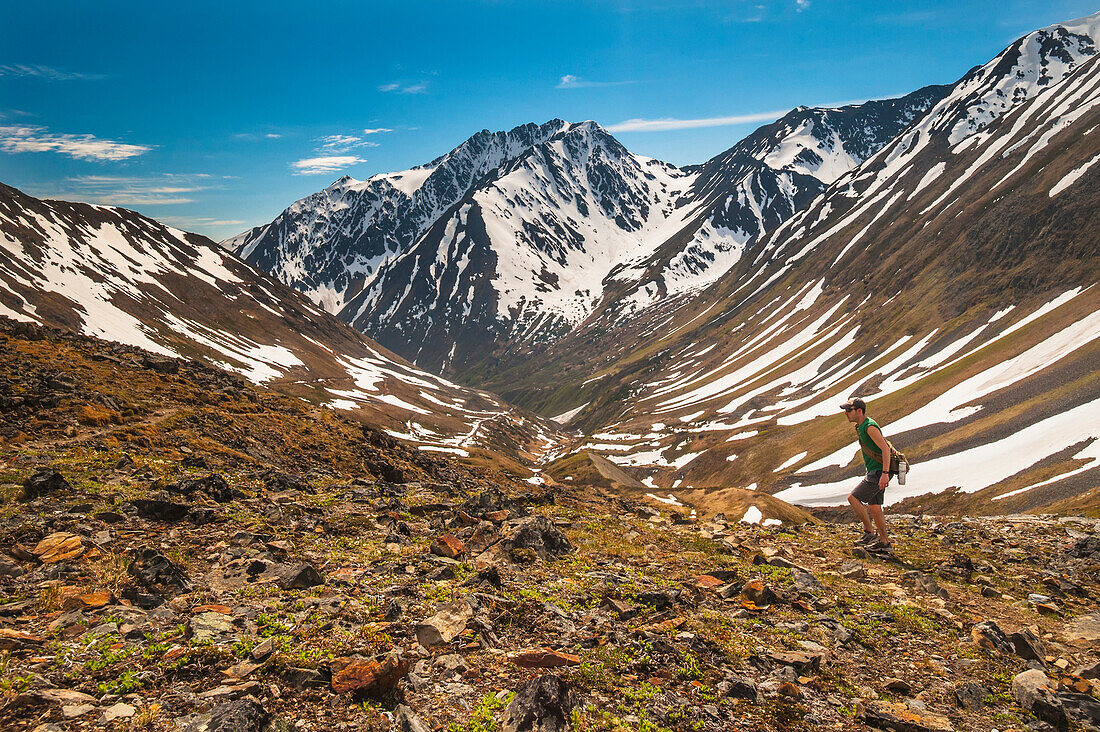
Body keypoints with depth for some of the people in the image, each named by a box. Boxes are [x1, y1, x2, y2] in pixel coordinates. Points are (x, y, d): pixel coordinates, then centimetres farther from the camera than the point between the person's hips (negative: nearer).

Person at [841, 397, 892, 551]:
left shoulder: (870, 427, -17)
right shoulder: (861, 427, 14)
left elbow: (885, 449, -24)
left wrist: (885, 473, -31)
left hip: (879, 472, -10)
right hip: (874, 471, 10)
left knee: (853, 498, -12)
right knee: (874, 508, 13)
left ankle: (870, 531, -3)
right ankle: (884, 541, 21)